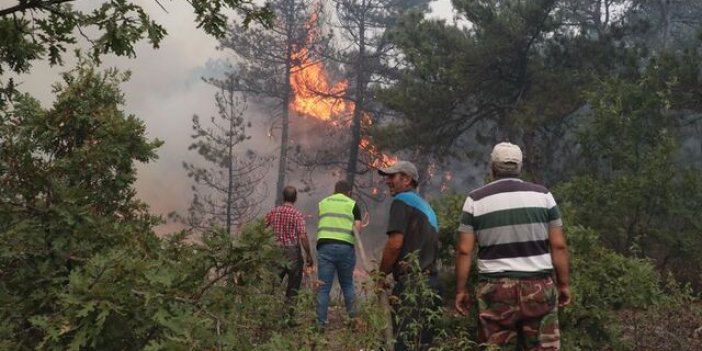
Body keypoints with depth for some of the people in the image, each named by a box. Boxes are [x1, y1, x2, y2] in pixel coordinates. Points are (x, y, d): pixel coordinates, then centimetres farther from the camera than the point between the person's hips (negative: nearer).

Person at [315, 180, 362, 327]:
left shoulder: (322, 203, 17)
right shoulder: (352, 204, 10)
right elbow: (357, 229, 2)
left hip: (325, 246, 1)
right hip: (345, 247, 0)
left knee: (324, 287, 2)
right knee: (347, 285, 16)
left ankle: (321, 323, 1)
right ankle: (353, 318, 18)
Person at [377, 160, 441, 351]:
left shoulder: (402, 201, -4)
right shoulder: (426, 207, 22)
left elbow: (395, 244, -14)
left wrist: (381, 274, -1)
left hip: (411, 284, -9)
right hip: (431, 283, 9)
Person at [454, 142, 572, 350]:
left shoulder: (476, 200, 1)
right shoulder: (542, 195, 4)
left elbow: (464, 250, -2)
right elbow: (558, 246, 2)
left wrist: (461, 290, 5)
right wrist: (563, 284, 10)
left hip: (496, 289, -1)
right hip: (538, 286, 1)